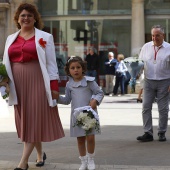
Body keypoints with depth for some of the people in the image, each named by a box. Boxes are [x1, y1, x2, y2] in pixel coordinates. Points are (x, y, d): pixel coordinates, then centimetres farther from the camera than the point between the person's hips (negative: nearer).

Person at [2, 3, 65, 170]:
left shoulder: (45, 37, 3)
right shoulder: (11, 38, 14)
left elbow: (51, 64, -1)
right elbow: (6, 62, 17)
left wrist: (54, 86, -7)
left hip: (37, 83, -4)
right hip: (18, 85, 5)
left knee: (34, 120, -6)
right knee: (24, 121, 9)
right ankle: (40, 153, 28)